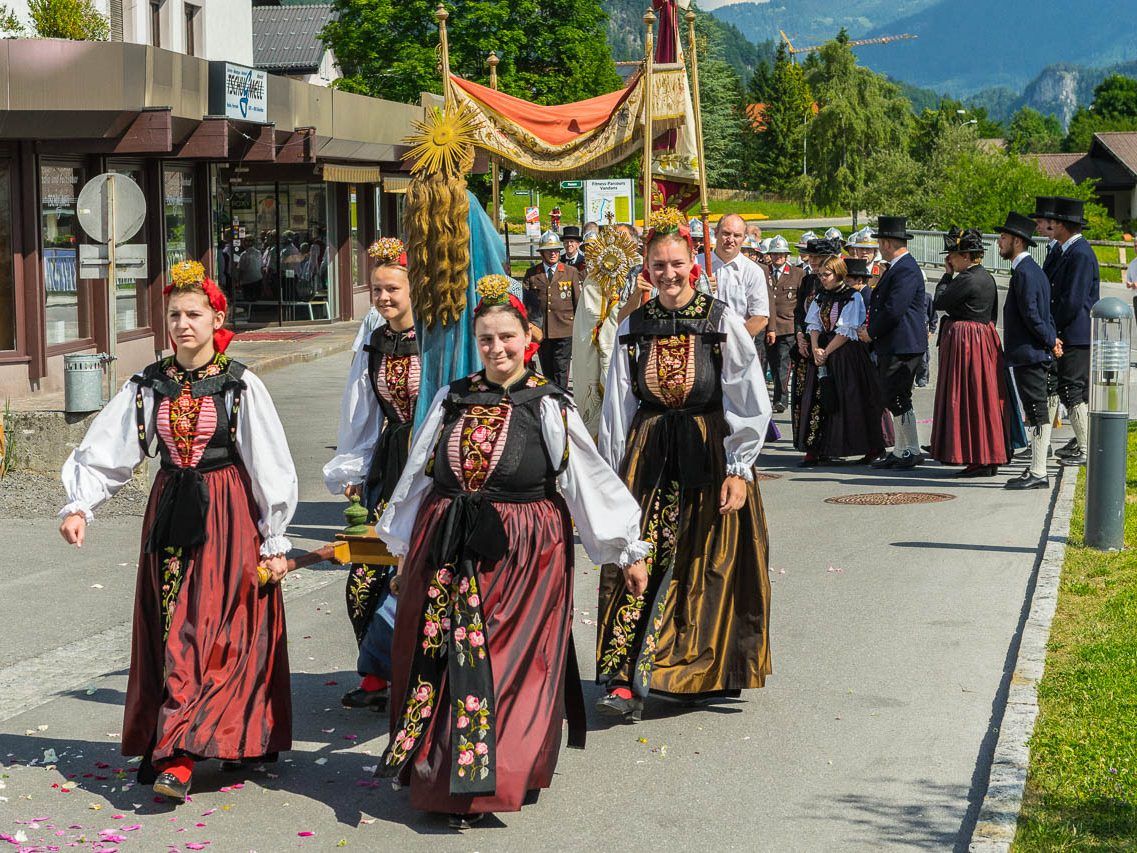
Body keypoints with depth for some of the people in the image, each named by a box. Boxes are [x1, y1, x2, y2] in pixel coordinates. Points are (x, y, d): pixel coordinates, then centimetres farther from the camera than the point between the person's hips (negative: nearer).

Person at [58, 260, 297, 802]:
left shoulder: (240, 386, -4)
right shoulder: (149, 386, 6)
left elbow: (269, 466, -3)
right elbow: (104, 450, 4)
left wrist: (275, 540, -4)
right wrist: (79, 505, -10)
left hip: (228, 516, -5)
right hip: (170, 514, 5)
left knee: (209, 630, -11)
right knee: (169, 629, 4)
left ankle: (178, 756, -15)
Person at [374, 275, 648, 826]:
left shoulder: (549, 407, -2)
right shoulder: (451, 400, 9)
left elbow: (592, 479, 0)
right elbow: (418, 476, 19)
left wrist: (627, 548, 0)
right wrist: (402, 547, 24)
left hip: (522, 553, -4)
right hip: (446, 551, 4)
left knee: (507, 663, -2)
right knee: (439, 662, 5)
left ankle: (486, 783, 4)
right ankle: (442, 775, 15)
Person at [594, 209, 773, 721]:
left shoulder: (722, 322, -1)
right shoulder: (634, 328, 8)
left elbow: (750, 402, -3)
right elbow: (617, 409, 11)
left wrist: (738, 470, -9)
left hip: (709, 453, -2)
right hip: (647, 457, 2)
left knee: (705, 568, 2)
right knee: (636, 564, -8)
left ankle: (705, 674, 16)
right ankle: (626, 682, -11)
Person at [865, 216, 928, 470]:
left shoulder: (906, 270, -17)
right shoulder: (895, 268, 17)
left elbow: (893, 310, -23)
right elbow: (882, 304, 22)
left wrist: (871, 333, -11)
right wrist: (873, 332, 9)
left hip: (902, 347, -10)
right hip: (891, 347, 10)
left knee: (898, 400, -6)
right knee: (895, 400, 12)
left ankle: (912, 451, 1)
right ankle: (900, 451, 18)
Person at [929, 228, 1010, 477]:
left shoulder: (967, 279, -18)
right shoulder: (987, 278, 11)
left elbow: (940, 302, -12)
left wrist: (948, 274, -2)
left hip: (964, 342, -10)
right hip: (985, 339, 10)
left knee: (968, 399, -5)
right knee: (985, 398, 12)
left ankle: (978, 461, -5)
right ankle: (990, 459, 16)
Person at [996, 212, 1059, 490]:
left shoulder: (1025, 272, -16)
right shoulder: (1028, 269, 17)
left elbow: (1031, 314, -19)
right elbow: (1038, 313, 21)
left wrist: (1050, 341, -10)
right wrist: (1052, 339, 14)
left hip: (1029, 355, -10)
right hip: (1033, 355, 10)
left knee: (1037, 415, -7)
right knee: (1036, 414, 13)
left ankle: (1038, 474, -5)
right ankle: (1036, 470, 19)